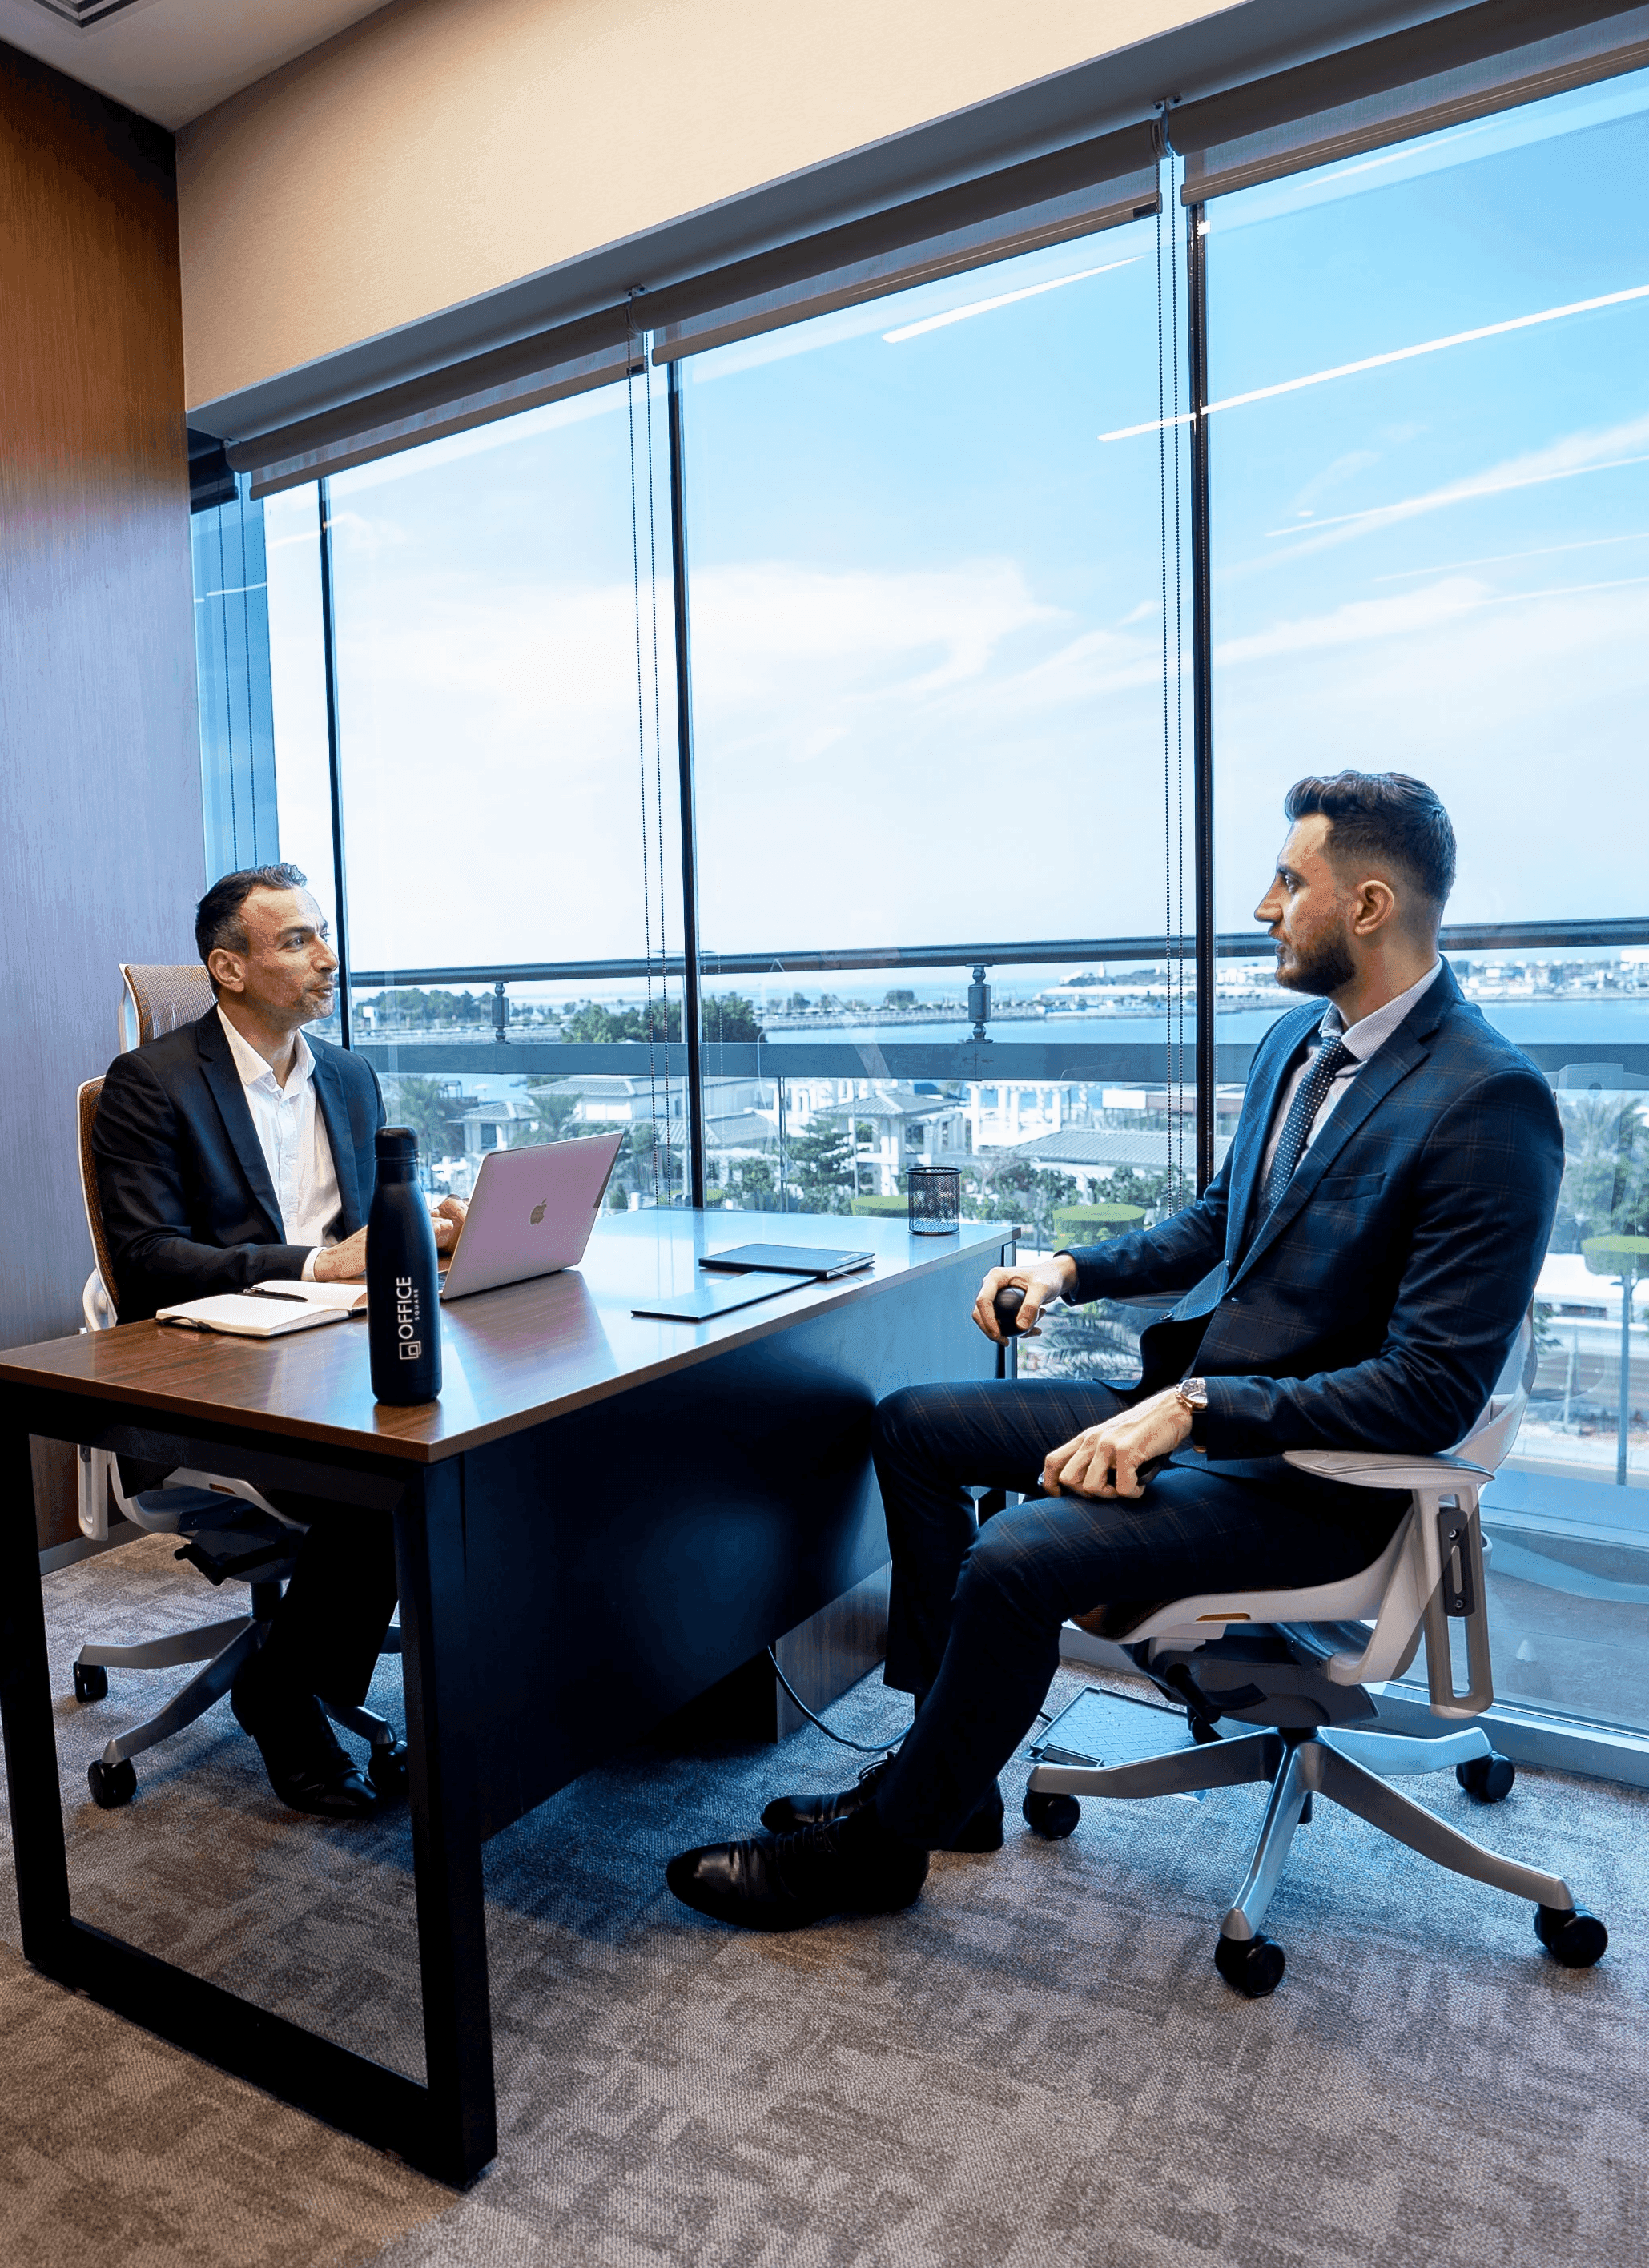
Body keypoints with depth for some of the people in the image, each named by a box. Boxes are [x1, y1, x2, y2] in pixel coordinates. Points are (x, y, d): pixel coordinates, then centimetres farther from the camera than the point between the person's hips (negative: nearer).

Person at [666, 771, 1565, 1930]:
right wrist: (1073, 1268, 6)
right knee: (912, 1424, 8)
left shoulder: (1492, 1104, -20)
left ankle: (880, 1845, 1)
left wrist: (1193, 1409, -27)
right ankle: (948, 1772, 15)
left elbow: (1432, 1393, -24)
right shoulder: (1298, 1038, 7)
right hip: (1188, 1402, 9)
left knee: (1016, 1561, -27)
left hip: (1308, 1469, -9)